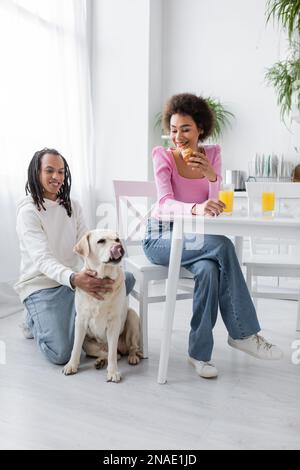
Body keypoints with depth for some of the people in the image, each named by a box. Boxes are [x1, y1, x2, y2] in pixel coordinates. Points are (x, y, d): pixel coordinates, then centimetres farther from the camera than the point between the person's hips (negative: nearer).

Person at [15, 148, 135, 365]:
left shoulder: (72, 206, 6)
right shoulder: (28, 211, -12)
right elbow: (43, 260, -25)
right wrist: (74, 279, -45)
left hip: (74, 280, 6)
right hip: (41, 286, -5)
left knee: (127, 278, -14)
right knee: (61, 354, -21)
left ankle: (78, 320, 1)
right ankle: (36, 322, 12)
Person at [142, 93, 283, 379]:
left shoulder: (212, 154, 3)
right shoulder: (163, 156, -8)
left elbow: (214, 207, -5)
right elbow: (166, 204, -24)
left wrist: (211, 176, -24)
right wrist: (196, 208, -45)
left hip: (194, 237, 4)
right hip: (161, 236, -3)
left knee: (209, 270, -32)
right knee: (223, 245, -31)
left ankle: (200, 352, -16)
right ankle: (243, 333, -19)